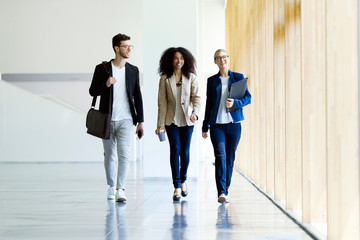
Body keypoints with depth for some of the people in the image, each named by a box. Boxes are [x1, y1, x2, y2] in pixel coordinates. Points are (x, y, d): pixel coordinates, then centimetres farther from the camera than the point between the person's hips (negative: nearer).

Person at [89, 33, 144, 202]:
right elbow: (92, 91, 2)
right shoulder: (102, 69, 0)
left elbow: (137, 96, 9)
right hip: (107, 120, 0)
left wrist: (140, 121, 6)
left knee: (124, 155, -12)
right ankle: (112, 187, 25)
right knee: (109, 155, 9)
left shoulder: (133, 70, 7)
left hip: (125, 120, 0)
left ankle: (120, 189, -12)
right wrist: (106, 85, -18)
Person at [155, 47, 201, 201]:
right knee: (175, 150, -9)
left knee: (185, 152, 3)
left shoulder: (191, 77, 3)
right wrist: (160, 124, -1)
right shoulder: (165, 79, 2)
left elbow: (196, 97, -1)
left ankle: (183, 180, 28)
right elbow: (162, 102, 2)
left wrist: (195, 113, -20)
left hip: (187, 120, 1)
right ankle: (177, 186, -3)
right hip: (171, 120, -1)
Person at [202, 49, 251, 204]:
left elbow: (248, 98, 3)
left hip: (234, 124, 1)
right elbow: (209, 104, 13)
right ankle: (222, 193, -19)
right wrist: (205, 127, 12)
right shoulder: (212, 80, 9)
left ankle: (225, 191, 16)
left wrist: (235, 102, -17)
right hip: (217, 124, 0)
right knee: (220, 156, -15)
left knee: (230, 159, 4)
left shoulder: (238, 77, 7)